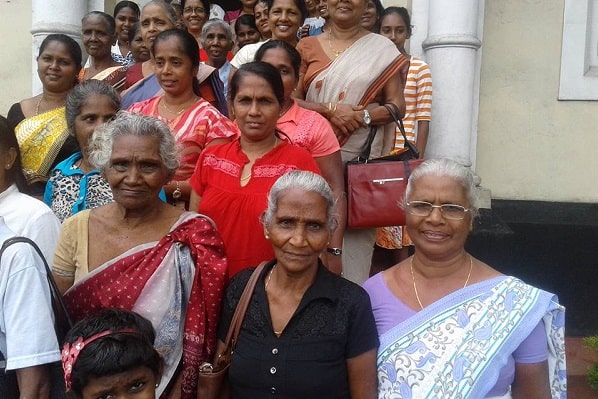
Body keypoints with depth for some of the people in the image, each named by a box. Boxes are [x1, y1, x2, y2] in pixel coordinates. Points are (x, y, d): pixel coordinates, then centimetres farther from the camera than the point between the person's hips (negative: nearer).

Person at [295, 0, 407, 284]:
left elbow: (397, 105, 4)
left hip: (362, 159, -1)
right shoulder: (307, 46, 10)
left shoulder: (382, 49, 6)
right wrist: (331, 110, -12)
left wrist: (363, 116, -14)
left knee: (356, 232, -3)